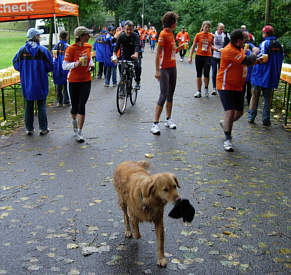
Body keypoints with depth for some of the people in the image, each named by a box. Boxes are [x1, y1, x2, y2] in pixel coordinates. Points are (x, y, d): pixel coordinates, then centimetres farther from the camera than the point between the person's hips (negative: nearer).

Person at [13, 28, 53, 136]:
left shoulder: (22, 50, -4)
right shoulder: (43, 50, -10)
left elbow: (16, 65, 3)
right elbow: (50, 66, -7)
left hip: (26, 84, 2)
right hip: (40, 84, -2)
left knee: (28, 106, 12)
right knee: (41, 106, 8)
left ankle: (29, 129, 17)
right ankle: (43, 128, 11)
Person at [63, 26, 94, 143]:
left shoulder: (88, 46, 3)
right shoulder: (71, 48, -12)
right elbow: (64, 66, -12)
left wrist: (91, 64, 7)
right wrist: (75, 64, -28)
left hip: (86, 80, 3)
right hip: (74, 81, -3)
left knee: (82, 106, -7)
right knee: (74, 106, 9)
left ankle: (79, 132, -2)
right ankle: (74, 120, 44)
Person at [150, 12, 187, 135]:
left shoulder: (171, 34, 14)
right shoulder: (163, 34, -12)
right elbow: (157, 53, -17)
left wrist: (179, 47, 3)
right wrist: (157, 71, -23)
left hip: (173, 68, 9)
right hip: (164, 69, -9)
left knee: (170, 95, 12)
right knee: (163, 95, -11)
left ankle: (168, 120, 22)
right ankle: (155, 124, -7)